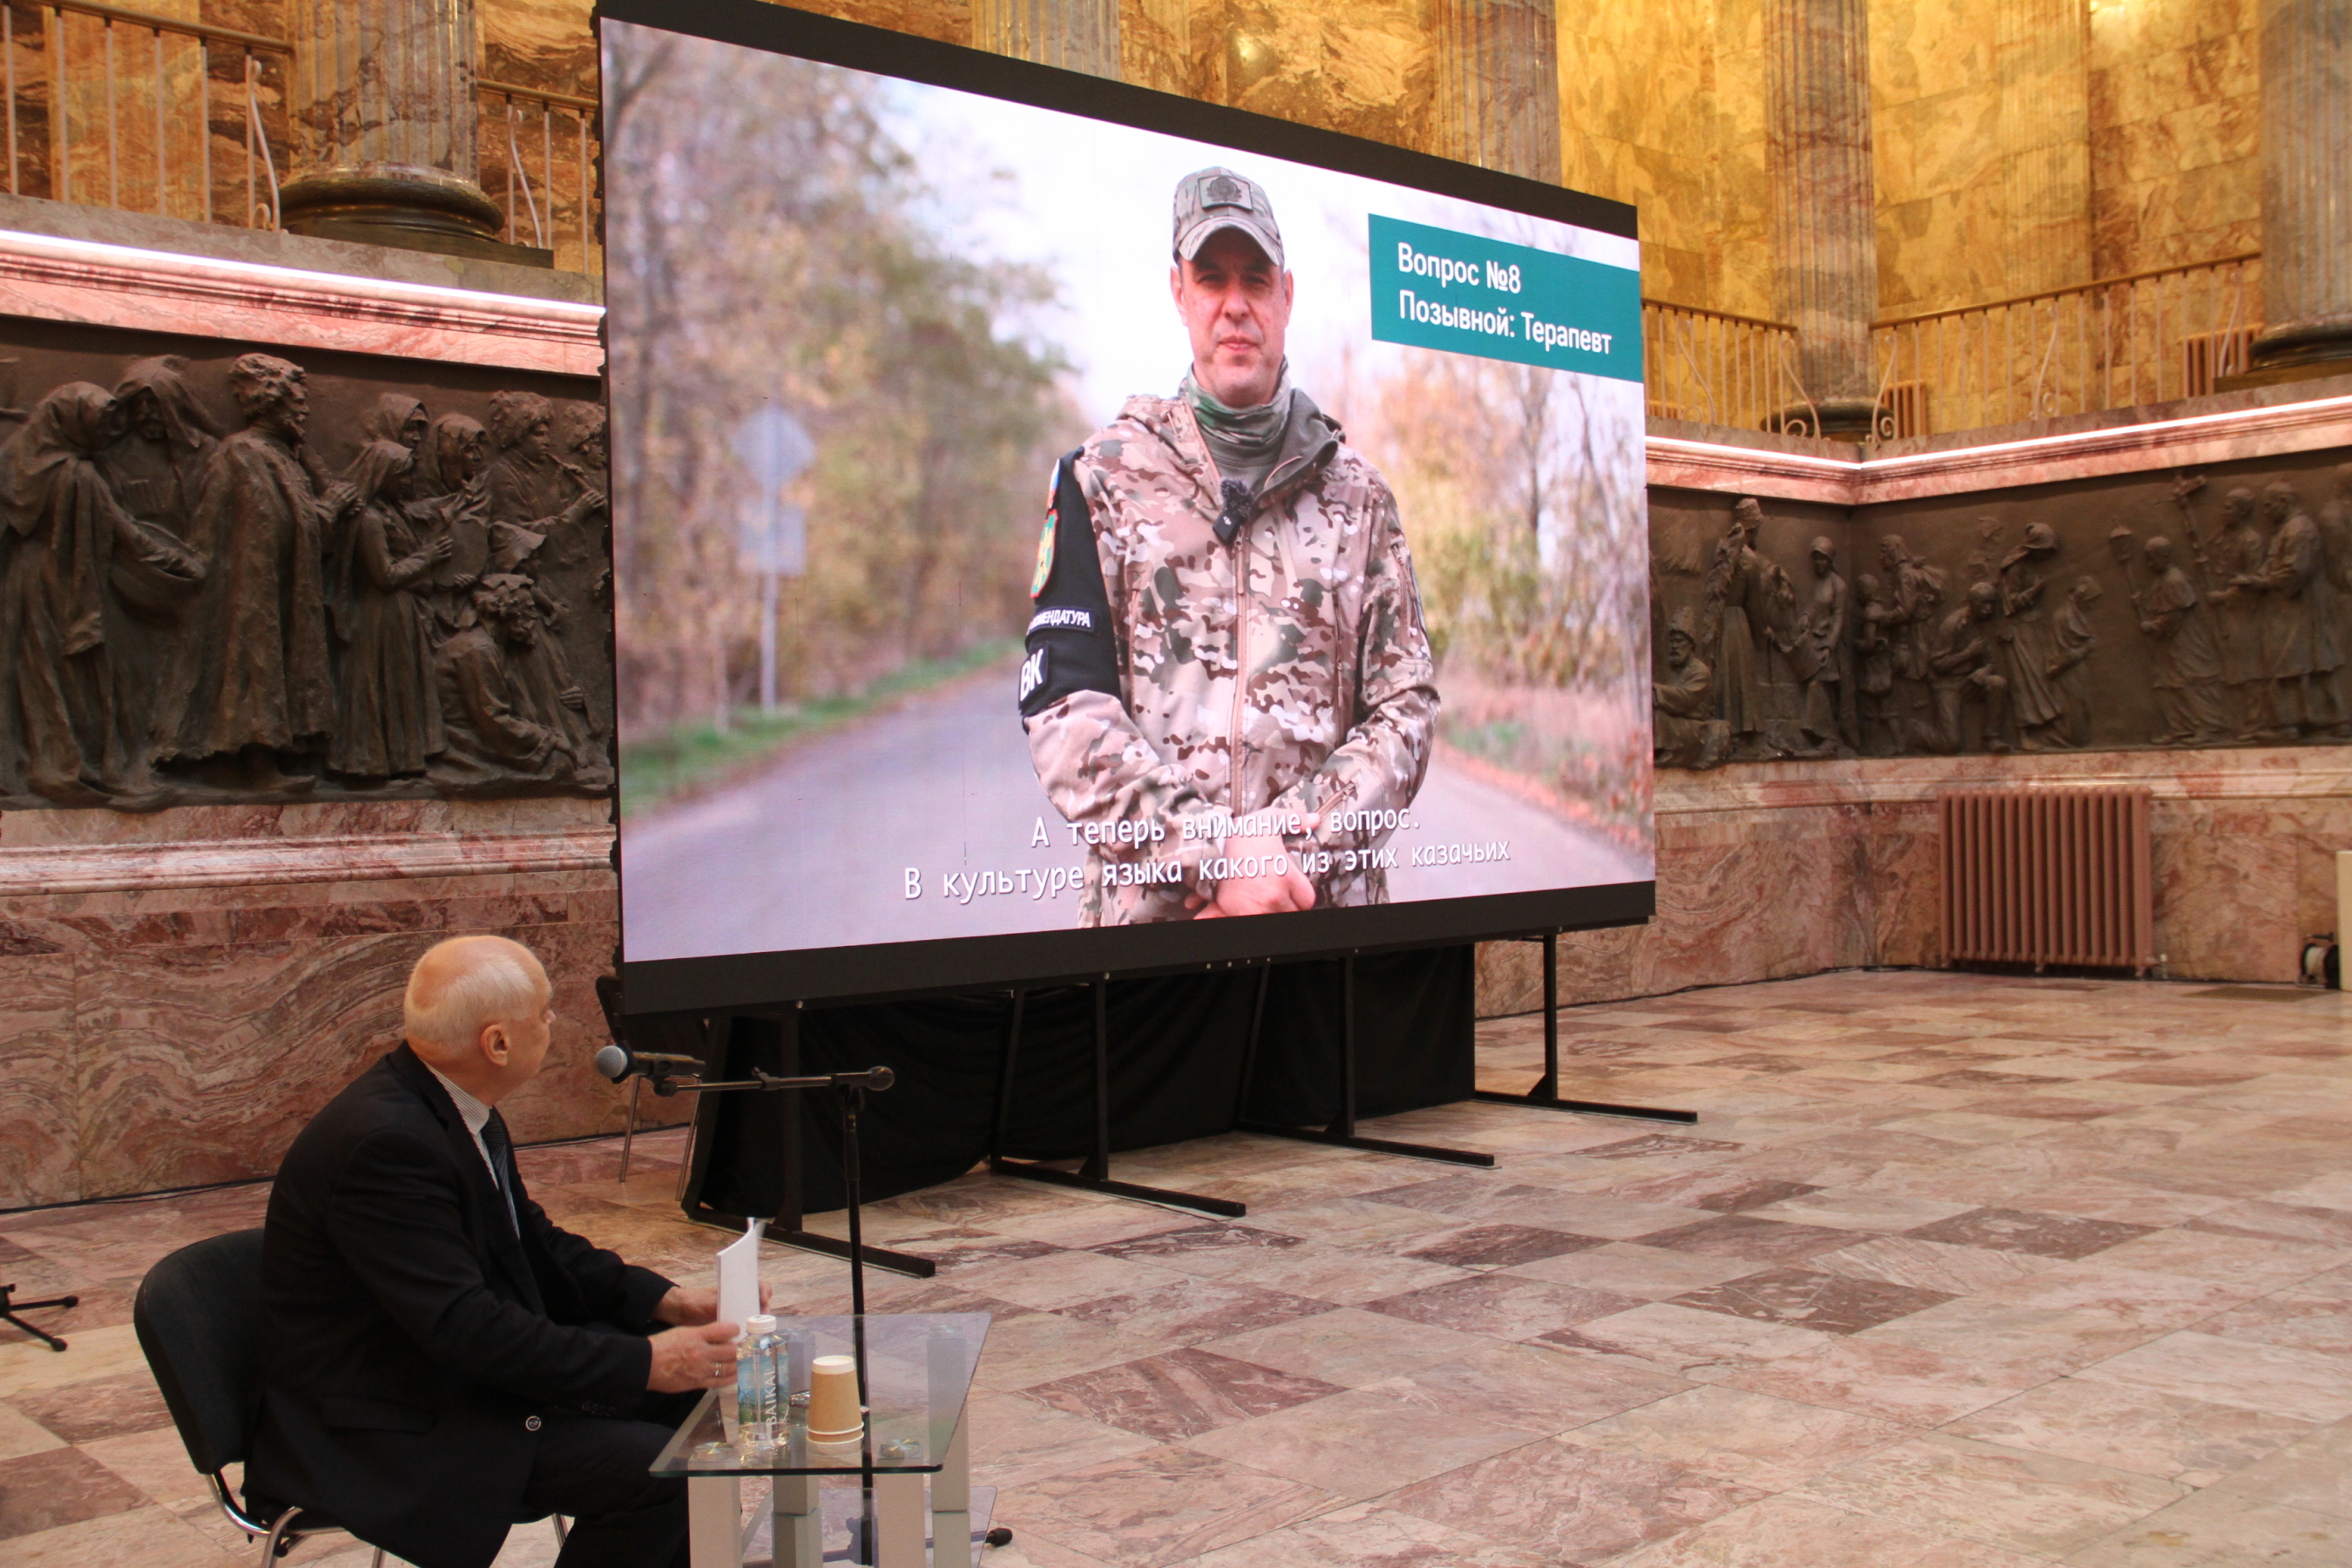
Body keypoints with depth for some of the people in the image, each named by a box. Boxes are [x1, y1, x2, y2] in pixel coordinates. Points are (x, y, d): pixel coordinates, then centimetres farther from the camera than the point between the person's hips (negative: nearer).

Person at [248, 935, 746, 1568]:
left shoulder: (454, 1108, 3)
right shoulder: (386, 1141, -28)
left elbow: (536, 1247, 12)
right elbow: (466, 1329, -30)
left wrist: (664, 1301, -1)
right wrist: (644, 1363, -28)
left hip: (454, 1367, 10)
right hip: (384, 1432, -10)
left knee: (687, 1393, 5)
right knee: (651, 1468, -21)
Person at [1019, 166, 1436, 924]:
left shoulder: (1358, 493, 9)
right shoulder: (1103, 477, 4)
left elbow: (1404, 709, 3)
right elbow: (1061, 706, -6)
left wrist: (1287, 847, -13)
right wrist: (1216, 852, -16)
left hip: (1329, 907, 2)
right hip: (1146, 906, -1)